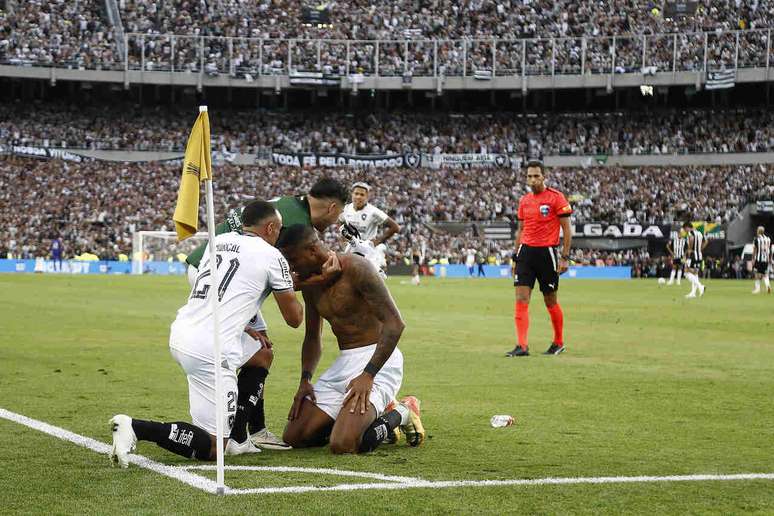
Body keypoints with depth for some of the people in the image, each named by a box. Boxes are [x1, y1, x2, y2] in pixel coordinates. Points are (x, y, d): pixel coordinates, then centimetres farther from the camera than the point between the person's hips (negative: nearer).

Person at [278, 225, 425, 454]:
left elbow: (395, 323, -21)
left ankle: (401, 414, 2)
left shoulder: (354, 268, -17)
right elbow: (312, 338, 21)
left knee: (343, 446, -27)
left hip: (377, 359, -9)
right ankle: (379, 413, 15)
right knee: (293, 437, 2)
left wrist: (368, 374, -26)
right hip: (343, 363, 9)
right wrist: (305, 380, 4)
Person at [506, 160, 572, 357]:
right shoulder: (524, 201, 11)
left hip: (547, 252, -5)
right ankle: (522, 346, -10)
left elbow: (567, 229, -5)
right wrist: (516, 255, 15)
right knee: (521, 298, -7)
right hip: (526, 251, 5)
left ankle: (559, 342, 24)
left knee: (550, 301, 6)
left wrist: (565, 257, -10)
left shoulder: (556, 198, -6)